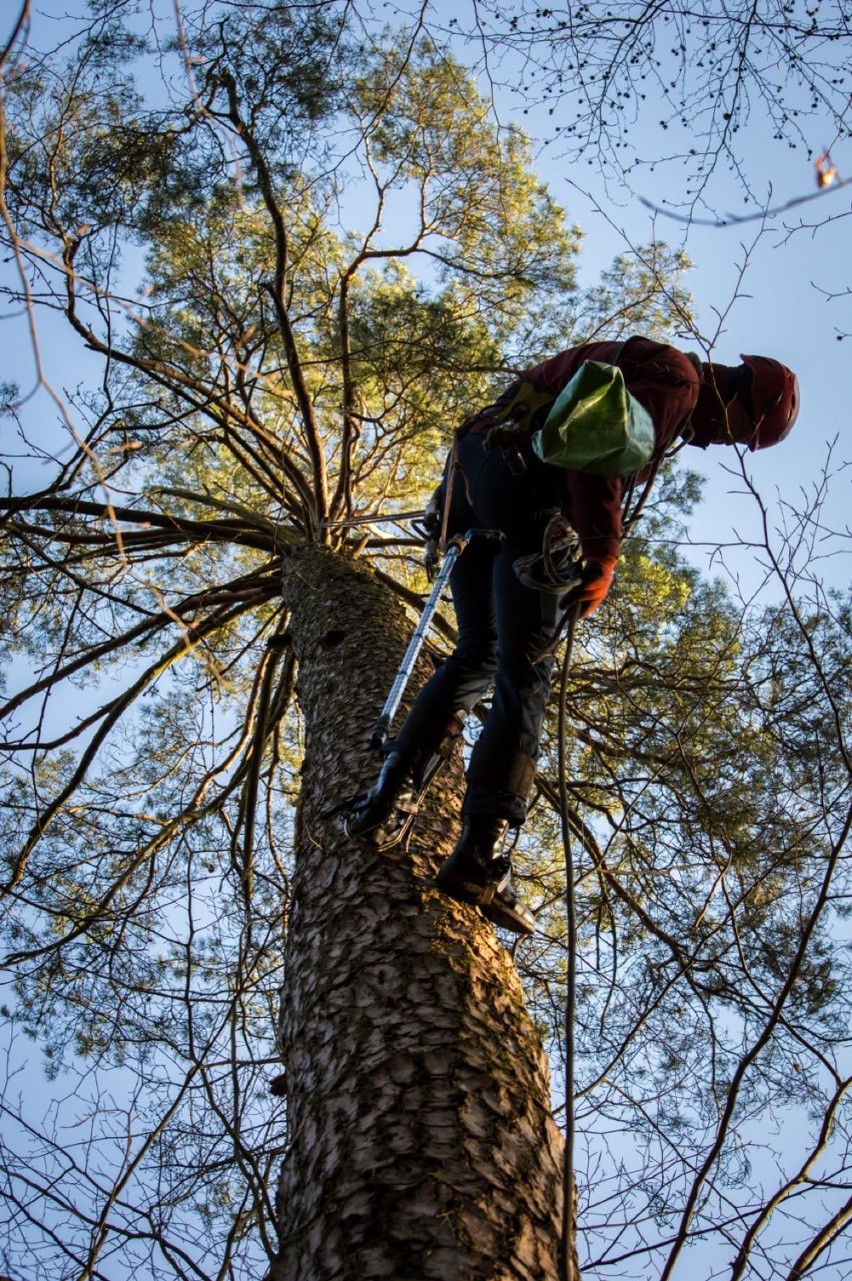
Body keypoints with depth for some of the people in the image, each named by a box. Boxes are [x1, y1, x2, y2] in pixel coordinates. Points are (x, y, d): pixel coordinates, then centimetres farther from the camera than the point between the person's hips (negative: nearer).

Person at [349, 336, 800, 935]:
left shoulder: (640, 368, 29)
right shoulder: (678, 378, -2)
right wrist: (603, 557, -15)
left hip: (467, 478, 10)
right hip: (521, 483, -10)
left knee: (478, 654, 15)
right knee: (526, 673, -11)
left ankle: (393, 787, 3)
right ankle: (481, 849, -19)